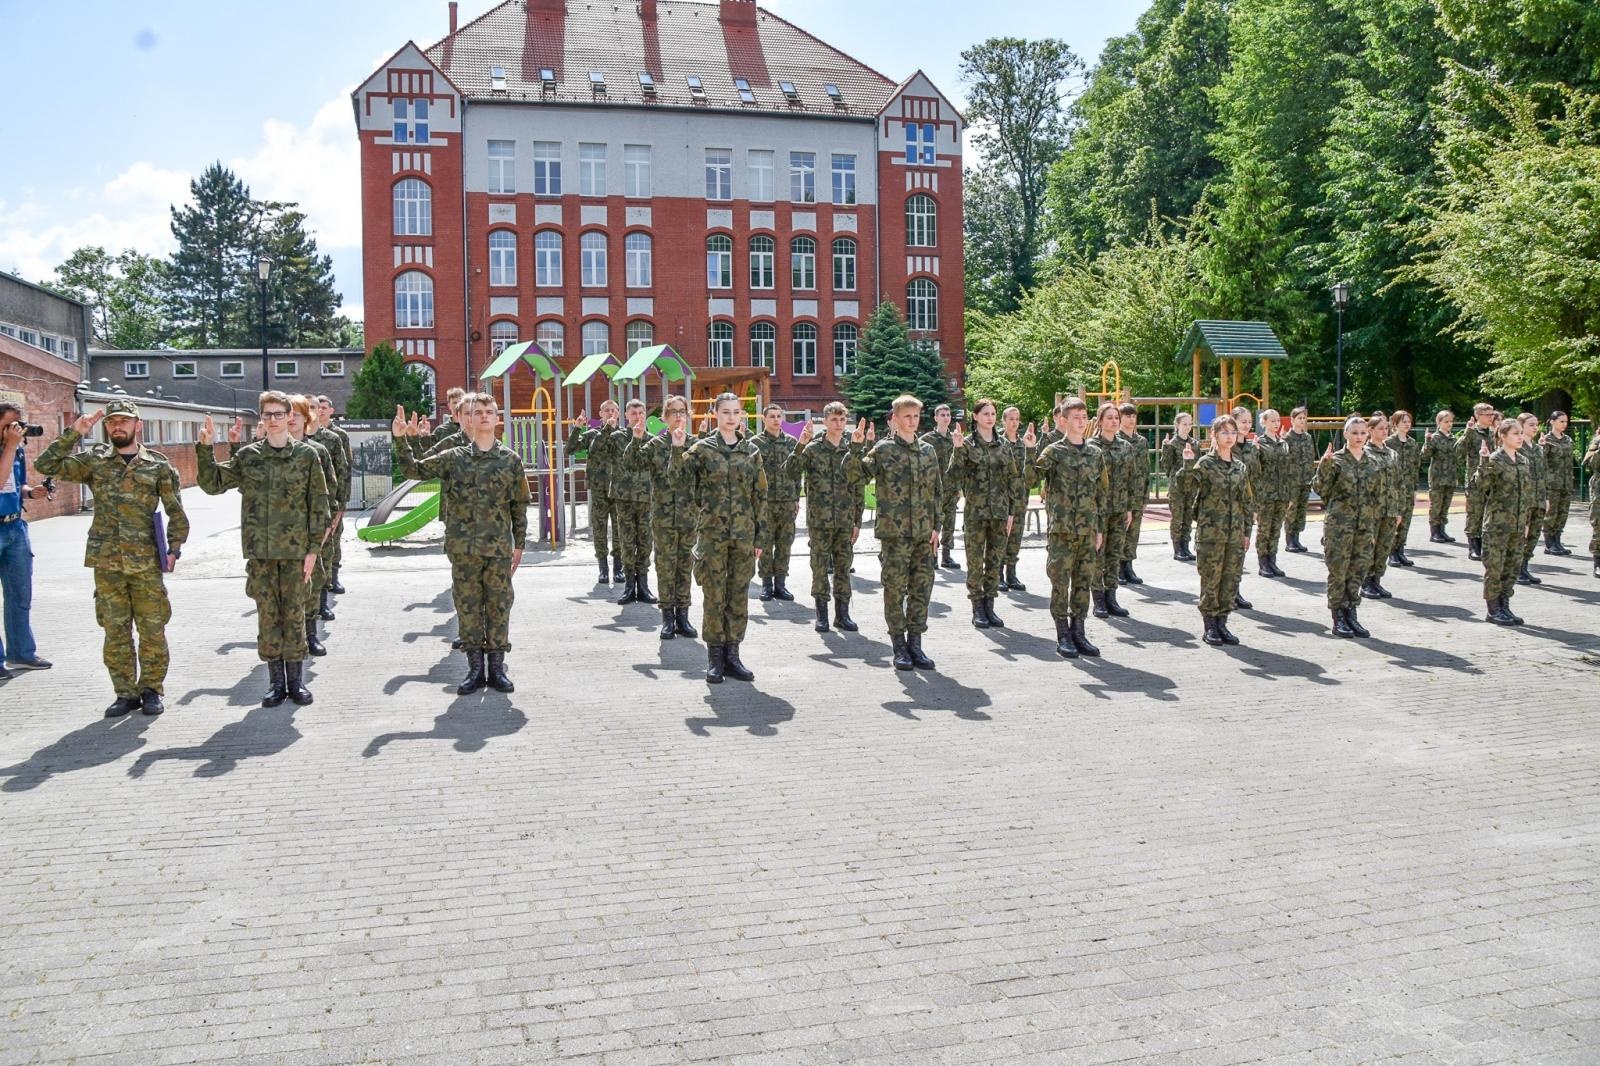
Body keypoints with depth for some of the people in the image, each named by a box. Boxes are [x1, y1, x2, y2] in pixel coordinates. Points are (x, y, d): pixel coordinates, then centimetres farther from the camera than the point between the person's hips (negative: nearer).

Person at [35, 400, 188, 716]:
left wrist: (174, 549, -4)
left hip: (146, 562, -1)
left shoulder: (158, 465, 3)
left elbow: (176, 512, 5)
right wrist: (74, 433, -7)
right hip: (106, 562, 2)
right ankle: (125, 693, 15)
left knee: (152, 630, 2)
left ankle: (151, 690, 14)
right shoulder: (94, 461, 7)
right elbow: (46, 465, -3)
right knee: (115, 631, 6)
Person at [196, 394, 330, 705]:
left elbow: (319, 504, 0)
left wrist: (313, 548, -4)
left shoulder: (306, 454, 0)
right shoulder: (247, 456, 6)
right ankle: (276, 680, 15)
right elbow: (212, 484, 7)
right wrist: (205, 449, -6)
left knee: (293, 613, 5)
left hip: (295, 550, -2)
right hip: (260, 550, 2)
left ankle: (295, 679, 14)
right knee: (267, 615, 6)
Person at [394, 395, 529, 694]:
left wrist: (518, 544, 6)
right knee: (468, 606, 5)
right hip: (463, 548, 1)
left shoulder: (511, 460, 3)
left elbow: (520, 505, 7)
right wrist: (402, 440, -9)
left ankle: (496, 667, 15)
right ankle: (475, 668, 15)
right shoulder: (453, 458, 4)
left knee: (499, 606, 4)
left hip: (499, 547, 0)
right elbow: (414, 470, 5)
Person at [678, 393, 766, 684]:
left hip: (743, 534, 3)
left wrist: (760, 536, 6)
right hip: (712, 532, -3)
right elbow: (680, 477, -13)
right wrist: (678, 449, -29)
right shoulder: (702, 448, 0)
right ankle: (715, 657, 10)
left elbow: (760, 496, 9)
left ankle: (732, 655, 16)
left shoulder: (751, 451, 7)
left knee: (739, 595, 7)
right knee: (713, 595, 1)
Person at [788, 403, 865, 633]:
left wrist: (858, 521, 8)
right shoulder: (812, 449, -2)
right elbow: (792, 473, -15)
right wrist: (800, 446, -26)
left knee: (843, 567, 7)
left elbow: (858, 488, 10)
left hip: (845, 520, 3)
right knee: (820, 568, 3)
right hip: (819, 519, -2)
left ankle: (842, 613, 15)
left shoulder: (852, 450, 6)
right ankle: (821, 614, 12)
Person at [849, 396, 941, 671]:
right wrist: (856, 447, -30)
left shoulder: (928, 451, 12)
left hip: (923, 533, 4)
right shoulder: (884, 449, -1)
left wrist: (936, 526, 8)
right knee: (895, 589, -1)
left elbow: (937, 492, 14)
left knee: (922, 588, 6)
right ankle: (899, 646, 8)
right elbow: (858, 471, -14)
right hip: (894, 532, -4)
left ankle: (915, 643, 16)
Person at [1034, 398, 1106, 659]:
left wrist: (1100, 527, 10)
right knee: (1061, 583, 1)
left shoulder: (1095, 453, 9)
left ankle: (1078, 633, 18)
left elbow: (1103, 492, 13)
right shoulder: (1054, 452, -4)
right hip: (1061, 529, -4)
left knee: (1084, 583, 8)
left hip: (1088, 530, 4)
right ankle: (1063, 637, 9)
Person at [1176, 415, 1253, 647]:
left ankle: (1222, 623, 19)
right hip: (1210, 532, -5)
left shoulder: (1241, 467, 11)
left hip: (1235, 534, 5)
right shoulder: (1205, 463, -5)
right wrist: (1187, 464, -31)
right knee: (1211, 579, 0)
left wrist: (1247, 532, 13)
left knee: (1231, 579, 7)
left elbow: (1246, 502, 15)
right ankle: (1210, 626, 10)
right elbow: (1185, 488, -18)